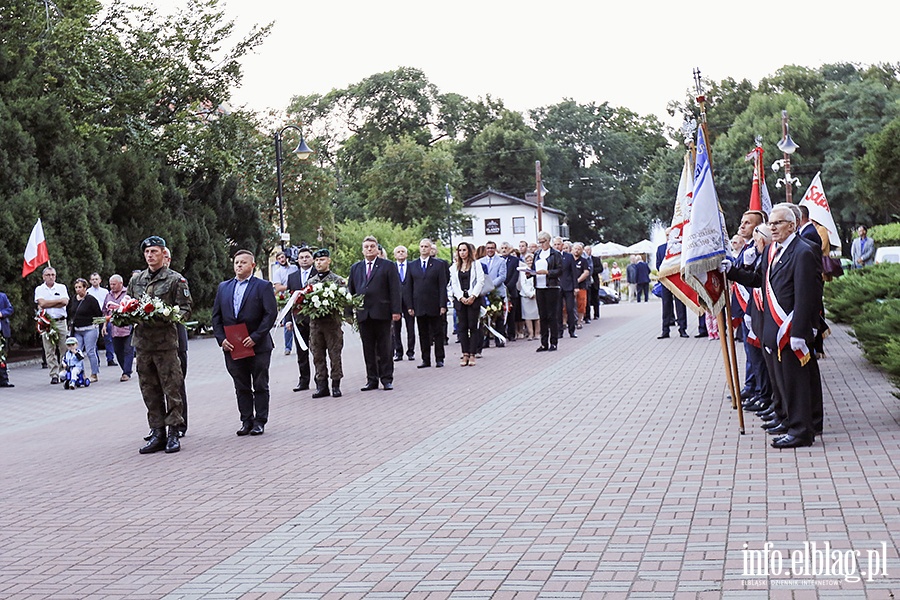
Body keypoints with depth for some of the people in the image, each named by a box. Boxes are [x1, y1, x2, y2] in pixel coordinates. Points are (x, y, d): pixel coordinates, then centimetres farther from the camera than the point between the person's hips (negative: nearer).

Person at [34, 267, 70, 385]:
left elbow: (65, 302, -5)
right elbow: (42, 303, -9)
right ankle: (54, 375, 1)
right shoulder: (39, 289, 8)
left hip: (61, 321, 1)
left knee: (65, 348, -3)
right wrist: (59, 300, -5)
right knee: (49, 350, -2)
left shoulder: (61, 287, 10)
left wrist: (47, 305, -8)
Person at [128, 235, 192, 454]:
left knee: (172, 388, -3)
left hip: (166, 341, -5)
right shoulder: (135, 279, 15)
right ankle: (157, 434, 15)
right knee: (149, 391, 8)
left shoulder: (176, 280, -1)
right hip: (142, 342, 5)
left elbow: (185, 310, -3)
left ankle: (173, 433, 4)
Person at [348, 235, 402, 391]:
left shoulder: (388, 266, 3)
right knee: (368, 349, 5)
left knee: (384, 348, 1)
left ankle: (387, 379, 7)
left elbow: (395, 290, -2)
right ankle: (372, 380, 11)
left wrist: (396, 310, -9)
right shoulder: (355, 268, 15)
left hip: (382, 313, -3)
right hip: (363, 314, 3)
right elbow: (351, 290, 16)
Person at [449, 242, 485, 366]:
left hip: (473, 299, -3)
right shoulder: (454, 267, 12)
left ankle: (472, 354, -2)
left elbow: (480, 281, -3)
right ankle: (465, 354, 3)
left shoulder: (476, 265, 5)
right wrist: (461, 297, -7)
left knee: (473, 326, -3)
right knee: (462, 327, 1)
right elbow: (454, 284, 6)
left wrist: (473, 296, -12)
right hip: (459, 299, 3)